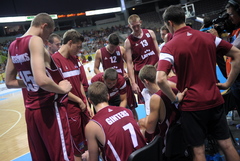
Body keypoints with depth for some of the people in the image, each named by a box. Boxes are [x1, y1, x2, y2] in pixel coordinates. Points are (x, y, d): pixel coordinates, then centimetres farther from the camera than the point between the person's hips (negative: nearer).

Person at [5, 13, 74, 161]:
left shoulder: (13, 46, 9)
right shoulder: (35, 40, -15)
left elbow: (9, 82, 17)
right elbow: (42, 80, -28)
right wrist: (61, 89, -12)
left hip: (31, 110, 8)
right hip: (50, 108, -8)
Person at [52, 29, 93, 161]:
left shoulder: (74, 59, 9)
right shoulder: (55, 60, -15)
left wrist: (87, 104, 10)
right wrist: (79, 101, -10)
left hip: (82, 106, 7)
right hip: (70, 109, -7)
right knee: (76, 148, 9)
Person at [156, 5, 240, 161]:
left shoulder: (170, 47, -12)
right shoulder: (208, 37, 3)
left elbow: (161, 79, -25)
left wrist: (175, 99, -11)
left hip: (191, 104, -4)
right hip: (215, 100, 5)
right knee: (227, 144, 17)